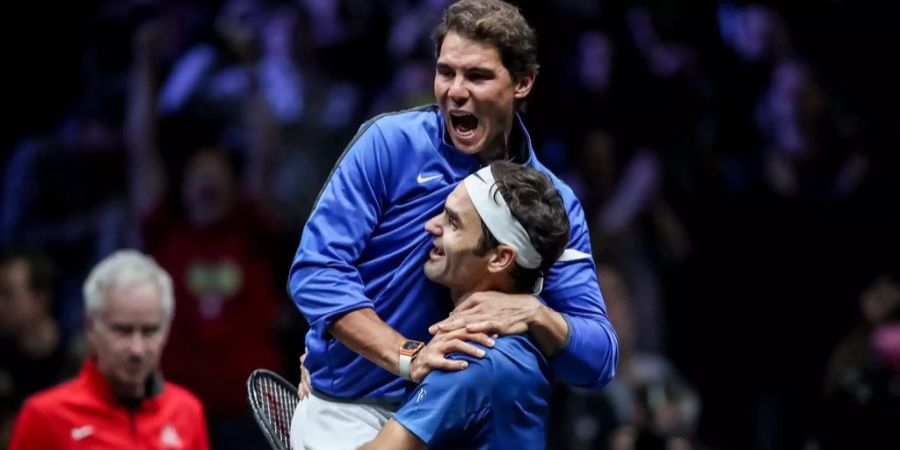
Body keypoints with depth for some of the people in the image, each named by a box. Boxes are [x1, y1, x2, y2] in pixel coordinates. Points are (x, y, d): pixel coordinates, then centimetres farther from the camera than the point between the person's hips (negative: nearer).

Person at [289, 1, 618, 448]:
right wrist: (406, 357, -26)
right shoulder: (389, 142, -7)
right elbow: (315, 271, -14)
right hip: (348, 411, -3)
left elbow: (599, 359, -4)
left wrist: (534, 314, -25)